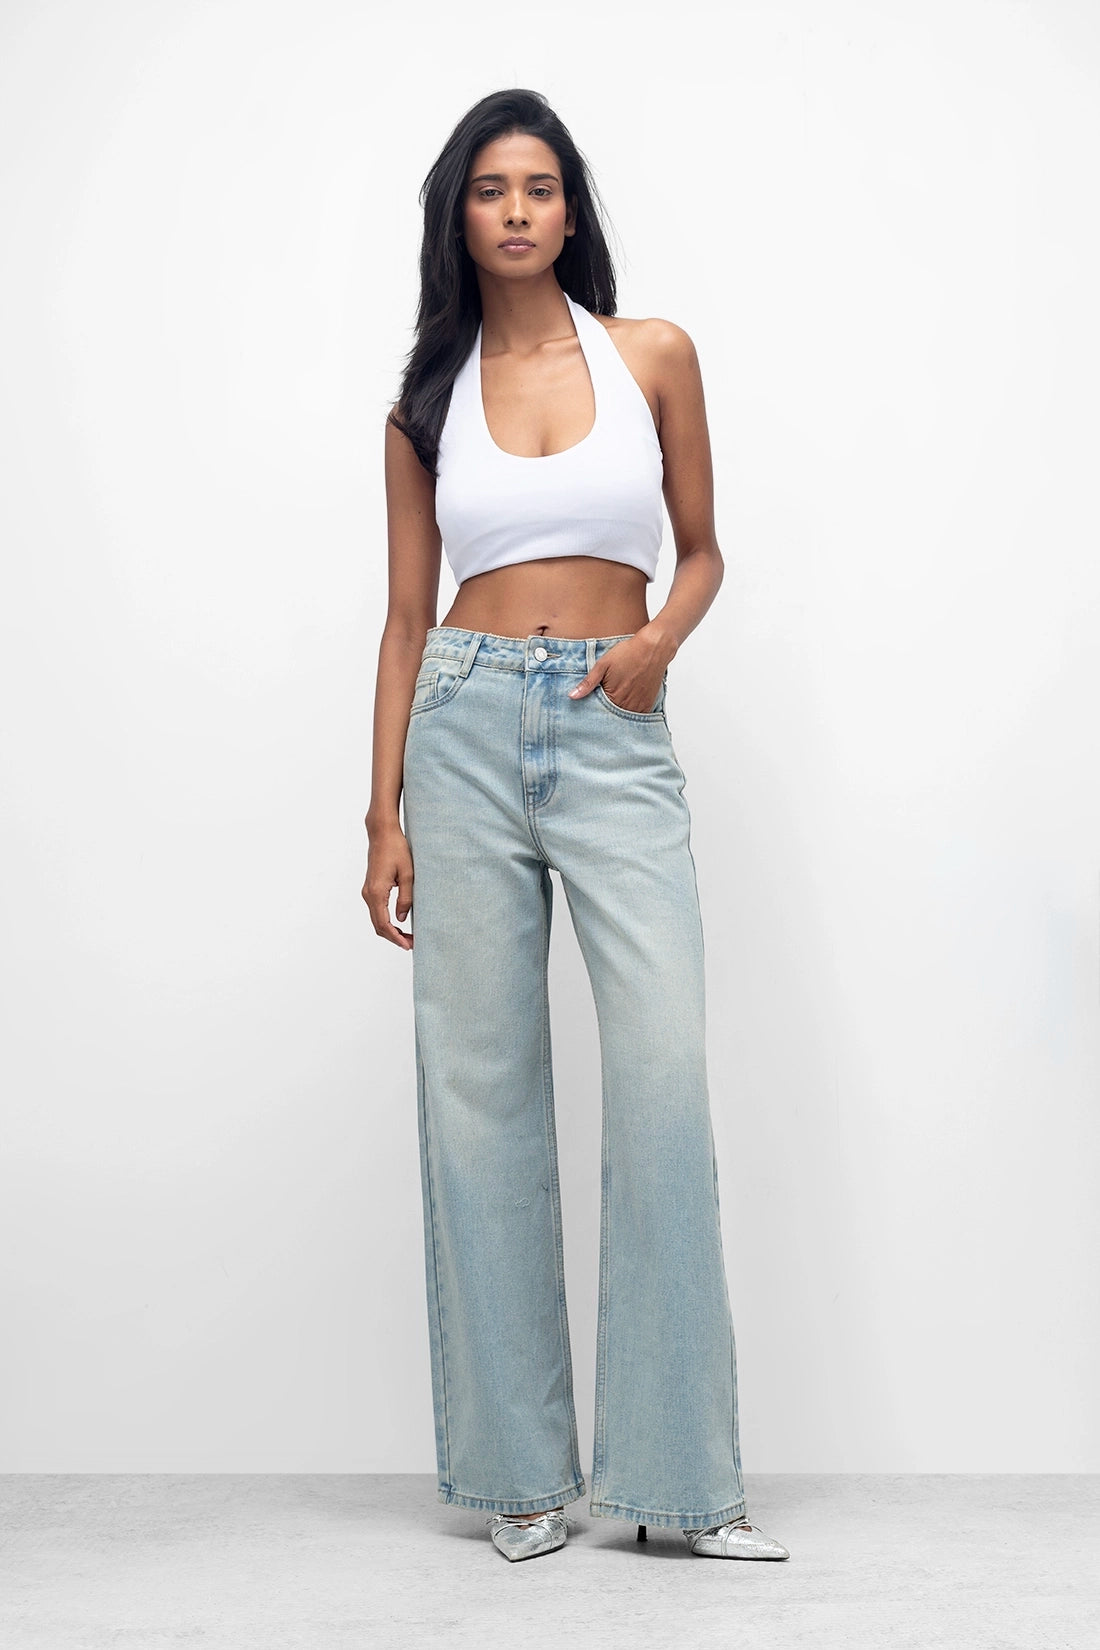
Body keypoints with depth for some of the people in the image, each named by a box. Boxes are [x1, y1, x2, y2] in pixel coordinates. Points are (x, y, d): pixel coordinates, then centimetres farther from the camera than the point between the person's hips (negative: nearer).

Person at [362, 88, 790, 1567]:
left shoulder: (653, 356, 8)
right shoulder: (427, 403, 11)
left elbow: (703, 548, 15)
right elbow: (407, 617, 10)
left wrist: (666, 633, -7)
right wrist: (385, 810, 4)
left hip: (617, 737, -1)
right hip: (467, 730, 1)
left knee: (666, 1075, -11)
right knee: (482, 1087, 1)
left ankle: (684, 1474, -1)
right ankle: (519, 1467, 11)